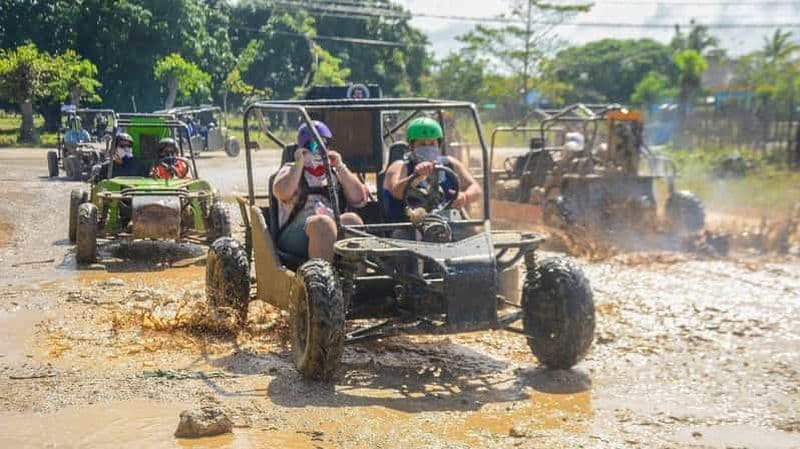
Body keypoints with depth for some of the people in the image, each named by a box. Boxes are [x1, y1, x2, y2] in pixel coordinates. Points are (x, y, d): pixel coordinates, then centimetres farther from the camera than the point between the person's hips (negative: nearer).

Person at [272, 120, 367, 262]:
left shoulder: (336, 172, 25)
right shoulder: (291, 170, 20)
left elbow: (359, 199, 8)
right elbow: (282, 193, -4)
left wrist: (340, 167, 6)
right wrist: (299, 164, 0)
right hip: (296, 231, -2)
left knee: (352, 220, -31)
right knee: (323, 223, -35)